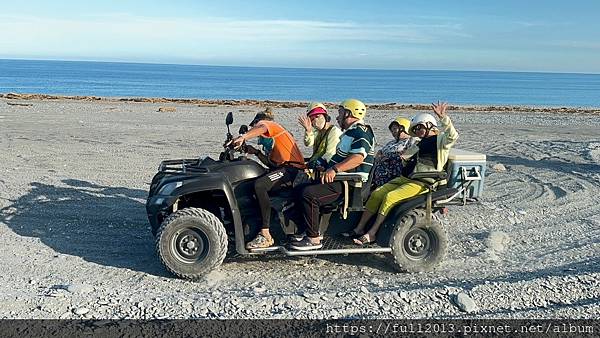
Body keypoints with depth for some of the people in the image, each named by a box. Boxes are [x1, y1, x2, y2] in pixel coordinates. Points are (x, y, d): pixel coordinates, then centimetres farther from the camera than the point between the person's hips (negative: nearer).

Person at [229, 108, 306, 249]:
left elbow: (262, 128, -22)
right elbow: (272, 164, 22)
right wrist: (256, 152, 12)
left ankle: (266, 236, -31)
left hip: (293, 167, -11)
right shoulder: (274, 140, 33)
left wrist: (243, 137, -37)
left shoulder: (268, 123, 6)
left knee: (259, 185, -30)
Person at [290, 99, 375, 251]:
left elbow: (358, 158, -29)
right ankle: (313, 231, 10)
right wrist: (327, 167, 26)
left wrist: (334, 169, -35)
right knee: (305, 186, 11)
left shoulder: (360, 132, -13)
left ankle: (313, 239, -19)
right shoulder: (351, 131, 23)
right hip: (342, 180, 11)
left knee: (309, 194, -25)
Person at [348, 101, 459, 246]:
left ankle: (371, 234, -21)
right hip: (409, 177, 9)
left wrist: (443, 117, -38)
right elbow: (405, 155, 32)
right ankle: (359, 229, -4)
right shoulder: (423, 141, 22)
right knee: (377, 193, -6)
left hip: (425, 182, -9)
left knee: (390, 197, -25)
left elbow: (453, 135, -26)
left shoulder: (441, 139, -3)